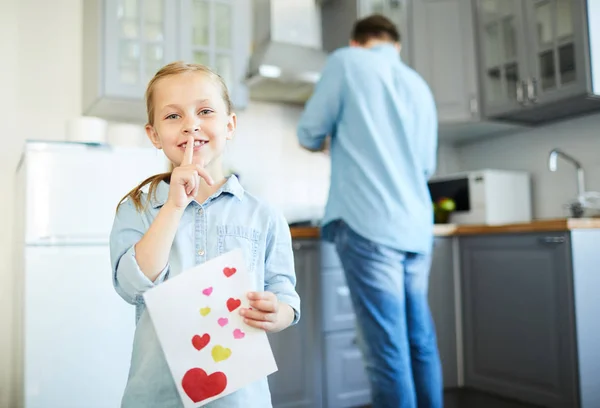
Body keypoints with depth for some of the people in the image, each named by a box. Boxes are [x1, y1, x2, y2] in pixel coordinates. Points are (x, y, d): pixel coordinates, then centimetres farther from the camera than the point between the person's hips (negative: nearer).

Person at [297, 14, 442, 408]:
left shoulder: (346, 61, 4)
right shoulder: (420, 86, 19)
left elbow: (310, 134, 3)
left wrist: (332, 140, 25)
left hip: (368, 225, -6)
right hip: (416, 228, 6)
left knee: (388, 350, -5)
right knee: (421, 342, 12)